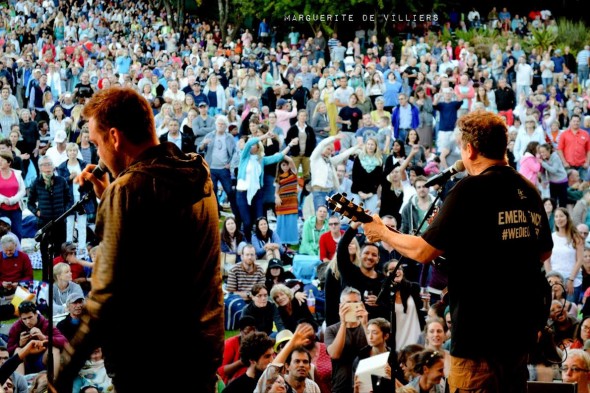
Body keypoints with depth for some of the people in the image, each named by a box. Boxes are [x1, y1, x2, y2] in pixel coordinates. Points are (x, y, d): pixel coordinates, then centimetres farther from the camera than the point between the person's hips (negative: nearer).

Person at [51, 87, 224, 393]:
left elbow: (108, 292, -20)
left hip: (149, 358, -8)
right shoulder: (197, 176, 8)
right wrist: (108, 199, 17)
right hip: (203, 348, 8)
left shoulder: (130, 188, -16)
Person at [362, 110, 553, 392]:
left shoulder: (471, 189, -15)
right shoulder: (529, 191, 9)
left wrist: (382, 233, 3)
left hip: (480, 331, -8)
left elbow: (423, 251, -14)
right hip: (521, 329, 8)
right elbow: (544, 252, 21)